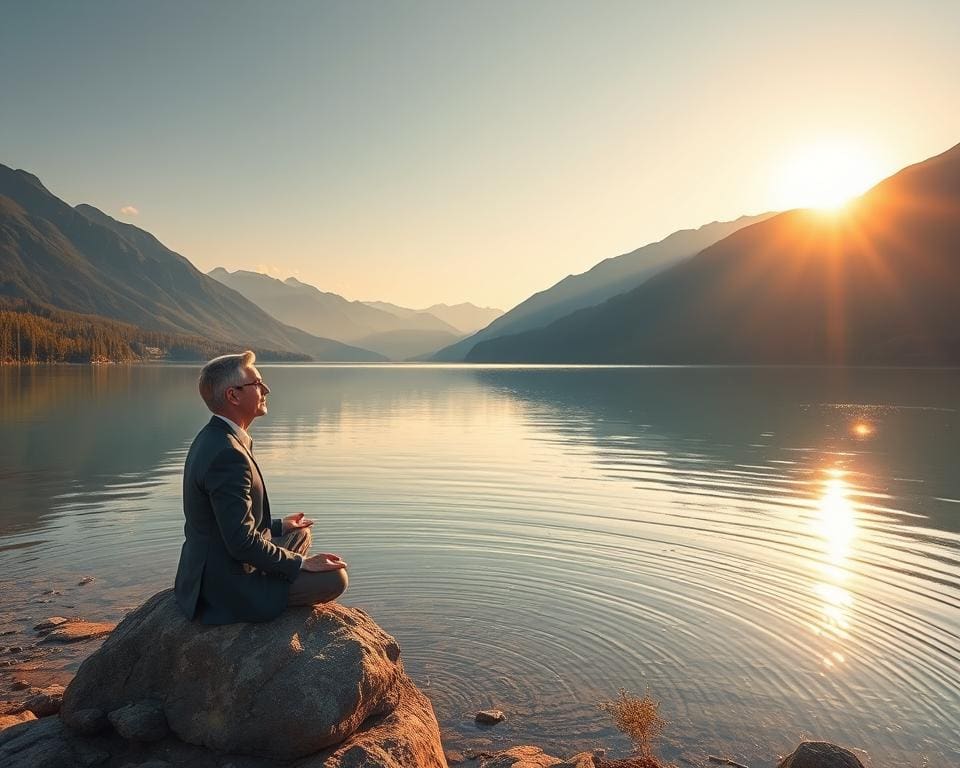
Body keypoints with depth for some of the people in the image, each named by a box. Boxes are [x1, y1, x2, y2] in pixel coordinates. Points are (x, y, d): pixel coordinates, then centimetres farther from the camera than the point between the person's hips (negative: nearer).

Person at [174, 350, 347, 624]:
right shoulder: (228, 454, -28)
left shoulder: (211, 438, 5)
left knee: (301, 534, 24)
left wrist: (278, 526, 19)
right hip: (230, 586, -10)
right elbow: (241, 542, -28)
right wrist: (300, 563, -17)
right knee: (335, 577, -11)